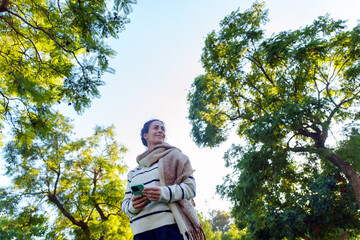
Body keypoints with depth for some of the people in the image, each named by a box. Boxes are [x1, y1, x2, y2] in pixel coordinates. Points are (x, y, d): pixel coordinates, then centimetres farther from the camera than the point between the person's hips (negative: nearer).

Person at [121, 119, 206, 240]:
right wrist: (132, 206, -7)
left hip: (170, 226, -3)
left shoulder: (174, 155, 12)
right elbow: (125, 203, 18)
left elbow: (190, 187, 1)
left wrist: (164, 193, -16)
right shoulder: (133, 172, 22)